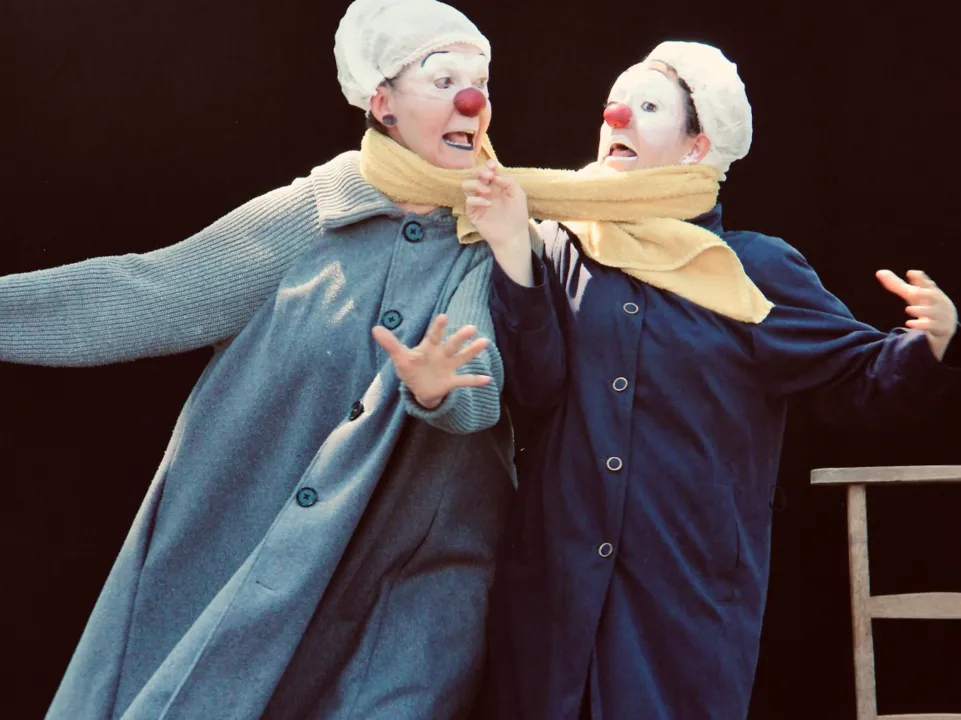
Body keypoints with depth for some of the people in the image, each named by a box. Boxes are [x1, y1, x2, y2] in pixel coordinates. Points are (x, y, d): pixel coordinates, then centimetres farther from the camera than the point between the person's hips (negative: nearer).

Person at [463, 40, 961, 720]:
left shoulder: (755, 267, 3)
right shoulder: (561, 249, 5)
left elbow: (863, 378, 0)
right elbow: (533, 390, -7)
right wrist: (512, 248, -15)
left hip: (692, 592, -1)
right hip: (556, 584, 1)